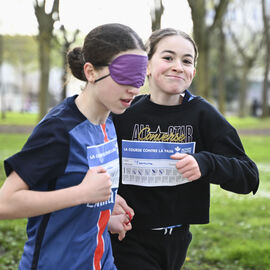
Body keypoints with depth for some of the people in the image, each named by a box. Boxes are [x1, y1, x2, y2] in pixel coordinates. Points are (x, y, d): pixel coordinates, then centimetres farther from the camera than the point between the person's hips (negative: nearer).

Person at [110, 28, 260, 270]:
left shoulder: (202, 114, -6)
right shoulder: (124, 113, -7)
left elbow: (250, 177, -9)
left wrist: (205, 163, -26)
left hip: (176, 241, 2)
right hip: (128, 239, -2)